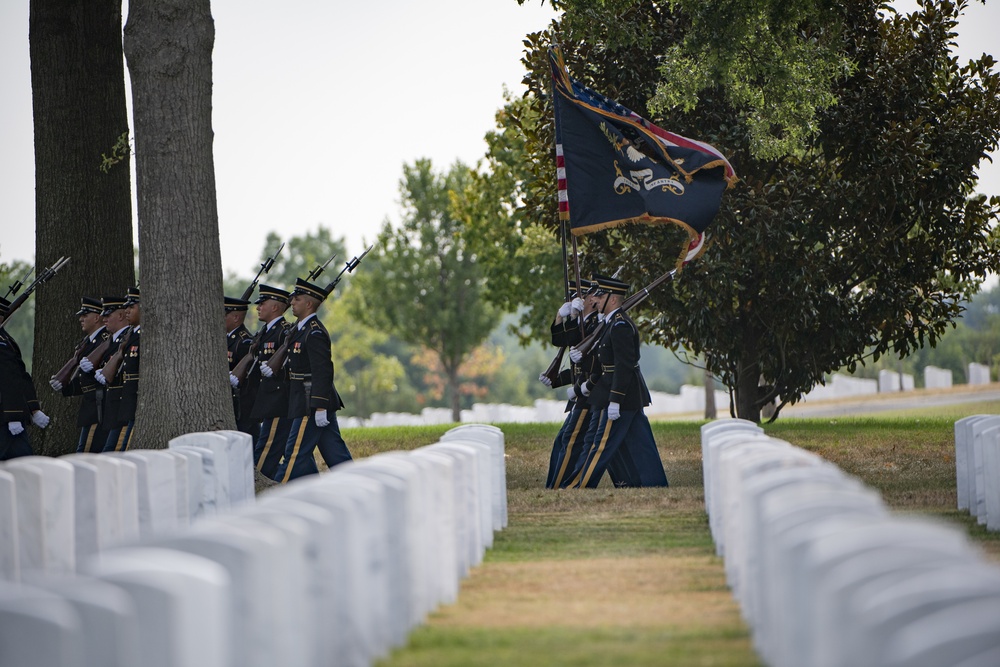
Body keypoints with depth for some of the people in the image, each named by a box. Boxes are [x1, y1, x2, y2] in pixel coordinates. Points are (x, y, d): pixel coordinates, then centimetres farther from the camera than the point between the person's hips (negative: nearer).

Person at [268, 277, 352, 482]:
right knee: (334, 451, 10)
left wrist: (320, 407, -24)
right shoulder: (300, 328, 15)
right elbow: (299, 365, 19)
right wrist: (273, 370, 2)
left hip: (312, 402, -10)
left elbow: (322, 371, -21)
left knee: (296, 451, -4)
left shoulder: (314, 333, -16)